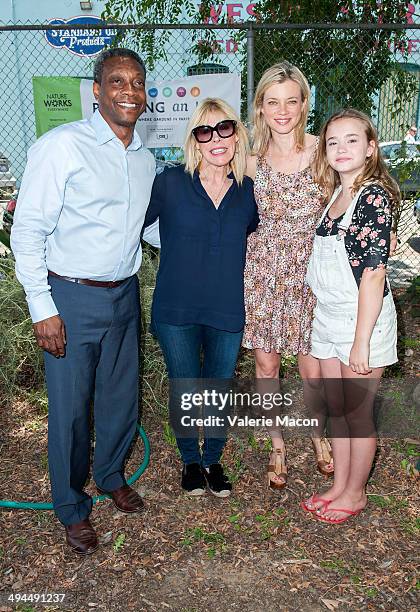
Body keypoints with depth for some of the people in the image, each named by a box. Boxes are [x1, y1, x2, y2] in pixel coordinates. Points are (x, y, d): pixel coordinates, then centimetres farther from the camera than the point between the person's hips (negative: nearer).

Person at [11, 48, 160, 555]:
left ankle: (110, 474, 45)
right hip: (72, 298, -6)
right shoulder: (62, 145, -12)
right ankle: (71, 507, 30)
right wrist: (43, 308, -15)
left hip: (124, 295, 6)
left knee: (121, 396, 18)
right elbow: (28, 231, -13)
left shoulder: (145, 159, 8)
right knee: (70, 408, 6)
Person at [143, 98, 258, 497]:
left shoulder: (248, 191, 2)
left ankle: (213, 461, 40)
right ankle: (190, 461, 38)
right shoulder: (169, 184, -6)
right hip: (176, 313, -2)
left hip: (227, 313, 2)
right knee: (185, 392, 11)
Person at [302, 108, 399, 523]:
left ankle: (355, 493, 28)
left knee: (358, 412, 8)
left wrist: (361, 341, -20)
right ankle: (339, 486, 34)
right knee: (336, 408, 17)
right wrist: (321, 314, 10)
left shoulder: (373, 196, -15)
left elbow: (374, 274, -19)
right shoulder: (335, 194, 9)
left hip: (363, 319, -8)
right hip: (328, 318, 8)